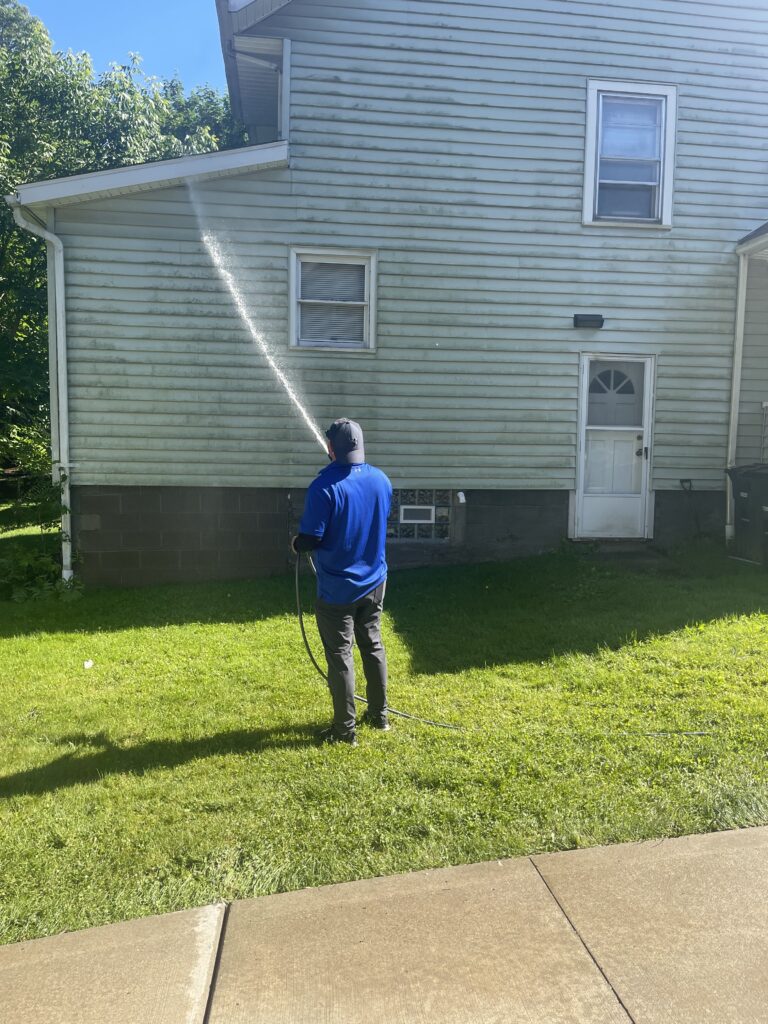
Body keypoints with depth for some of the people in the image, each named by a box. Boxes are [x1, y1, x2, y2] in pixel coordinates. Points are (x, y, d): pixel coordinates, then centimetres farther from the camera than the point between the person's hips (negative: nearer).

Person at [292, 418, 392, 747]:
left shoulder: (324, 486, -20)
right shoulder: (381, 480, -2)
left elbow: (311, 538, -20)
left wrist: (296, 543, 1)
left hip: (337, 589, -6)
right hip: (374, 583, 6)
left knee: (340, 656, 5)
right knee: (373, 647, 19)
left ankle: (345, 730, 14)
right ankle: (379, 714, 32)